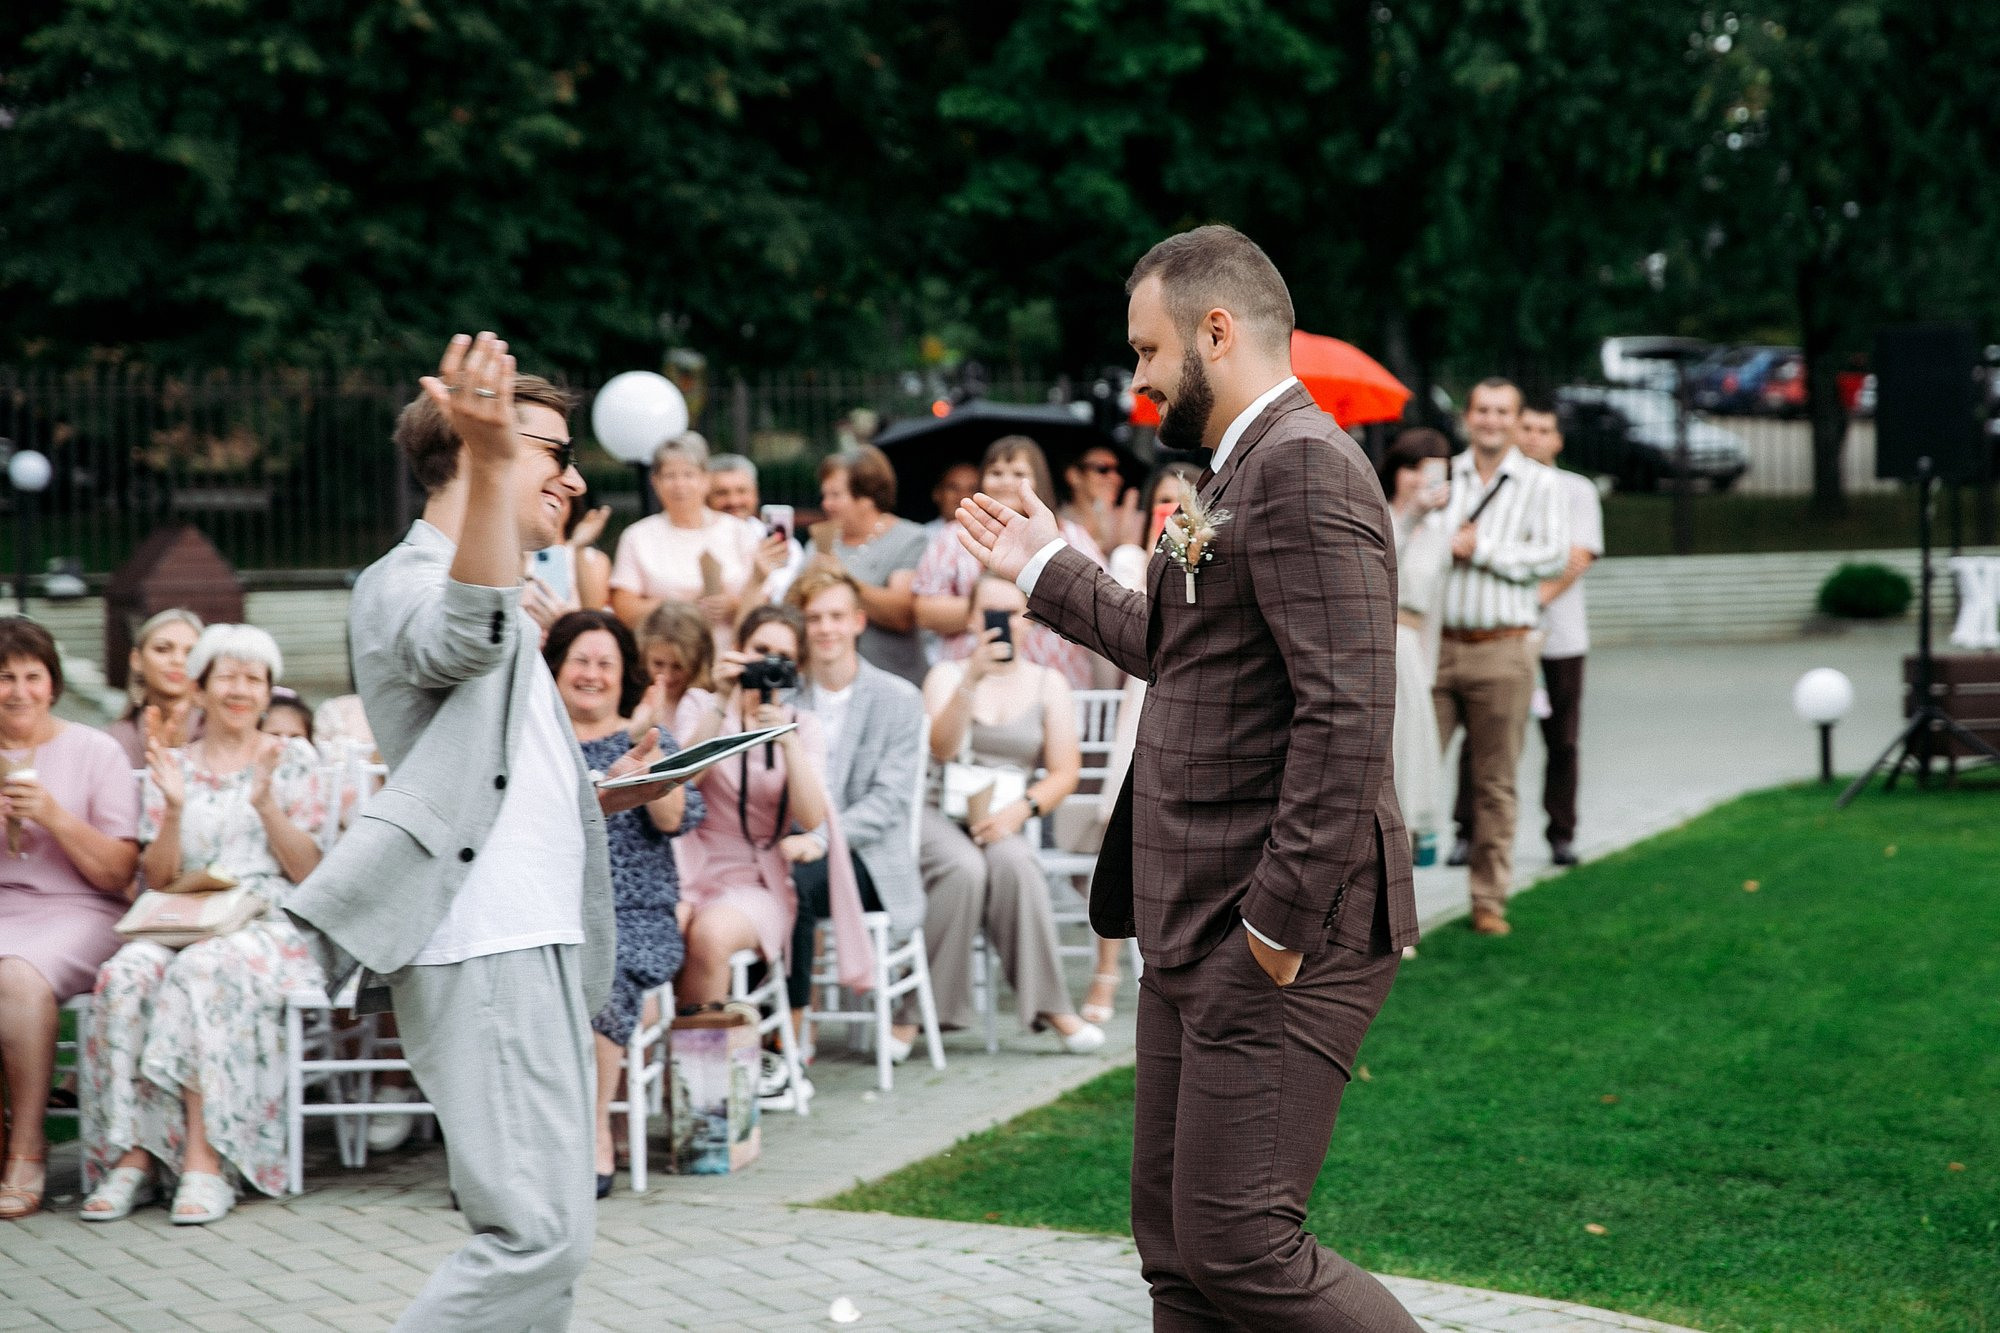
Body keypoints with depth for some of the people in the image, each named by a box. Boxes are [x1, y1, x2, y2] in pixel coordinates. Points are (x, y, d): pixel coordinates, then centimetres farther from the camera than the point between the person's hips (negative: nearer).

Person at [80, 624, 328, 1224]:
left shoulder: (293, 759, 12)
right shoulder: (172, 765, 17)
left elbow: (310, 871, 4)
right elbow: (158, 879, 10)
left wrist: (266, 806, -11)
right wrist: (173, 809, -6)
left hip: (266, 925, -2)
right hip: (181, 924, 2)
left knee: (202, 970, -37)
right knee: (127, 972, -32)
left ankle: (206, 1161, -38)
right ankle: (132, 1156, -32)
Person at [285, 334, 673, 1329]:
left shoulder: (493, 600, 26)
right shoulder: (404, 583, -6)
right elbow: (468, 636, -33)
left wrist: (600, 798, 16)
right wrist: (491, 462, -46)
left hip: (535, 942, 10)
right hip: (484, 950, -10)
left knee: (542, 1233, 9)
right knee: (540, 1233, -18)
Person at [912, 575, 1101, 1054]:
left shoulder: (1048, 683, 13)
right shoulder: (947, 675, 11)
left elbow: (1064, 772, 4)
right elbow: (941, 749, -8)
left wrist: (1021, 809, -14)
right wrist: (973, 679, -20)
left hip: (1005, 820, 1)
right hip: (941, 812, -1)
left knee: (1013, 863, -34)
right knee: (966, 868, -34)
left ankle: (1047, 1004, -28)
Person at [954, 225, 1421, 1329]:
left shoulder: (1305, 466, -16)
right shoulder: (1241, 470, 17)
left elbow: (1347, 711, -24)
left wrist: (1282, 920, -23)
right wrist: (1050, 572, 33)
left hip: (1281, 942, -10)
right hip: (1195, 932, 10)